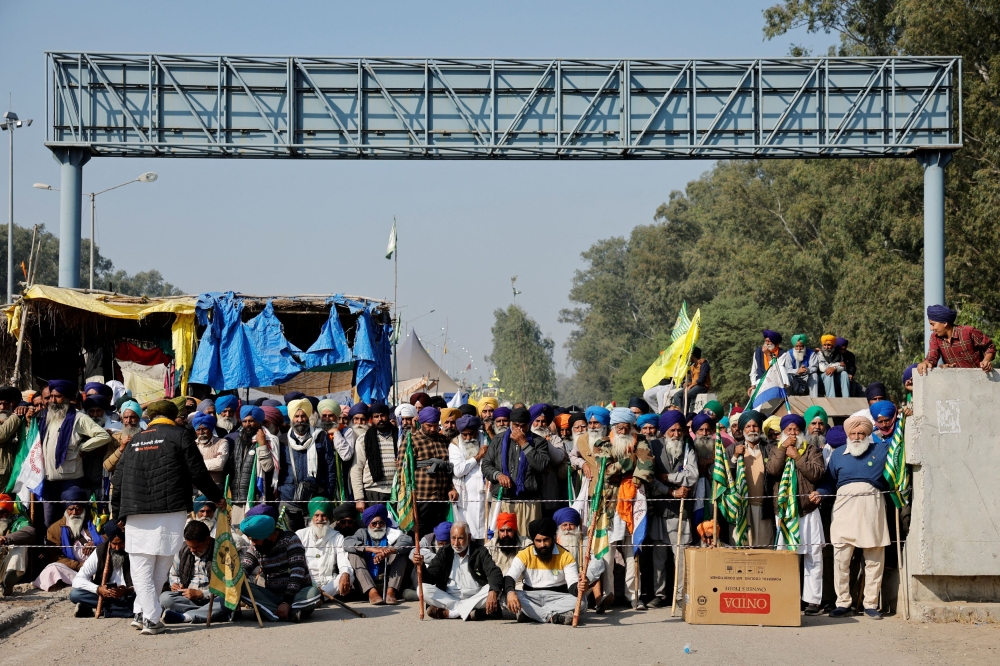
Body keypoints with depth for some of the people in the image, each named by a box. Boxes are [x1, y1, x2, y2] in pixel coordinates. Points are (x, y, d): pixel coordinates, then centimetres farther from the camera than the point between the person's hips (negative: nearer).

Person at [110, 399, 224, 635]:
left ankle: (151, 617, -7)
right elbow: (197, 472, 0)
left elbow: (118, 480, 17)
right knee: (161, 568, 9)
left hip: (137, 514, 3)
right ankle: (146, 613, 9)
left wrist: (118, 513, 26)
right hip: (170, 510, -2)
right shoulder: (179, 435, 4)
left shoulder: (135, 441, 16)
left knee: (141, 569, 4)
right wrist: (216, 496, 14)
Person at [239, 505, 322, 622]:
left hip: (297, 594, -4)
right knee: (241, 587, -23)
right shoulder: (254, 548, 6)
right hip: (272, 595, 4)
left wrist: (287, 602, -28)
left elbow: (297, 571, -20)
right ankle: (289, 614, -36)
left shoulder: (289, 539, -10)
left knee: (313, 594, -36)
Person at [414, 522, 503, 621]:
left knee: (496, 590, -29)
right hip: (448, 599, 1)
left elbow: (495, 574, -13)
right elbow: (430, 578, 1)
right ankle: (468, 612, -27)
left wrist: (493, 592, -35)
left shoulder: (480, 552, 2)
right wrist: (421, 566, -22)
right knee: (423, 589, -22)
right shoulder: (444, 553, 8)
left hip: (475, 599, -1)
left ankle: (447, 612, -29)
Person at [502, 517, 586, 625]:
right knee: (506, 596, -30)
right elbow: (509, 577, -10)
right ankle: (552, 616, -37)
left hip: (557, 598, 0)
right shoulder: (524, 555, 1)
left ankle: (529, 614, -35)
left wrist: (578, 588, -36)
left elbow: (572, 585, -9)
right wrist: (510, 592, -35)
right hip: (530, 598, 0)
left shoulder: (565, 557, 0)